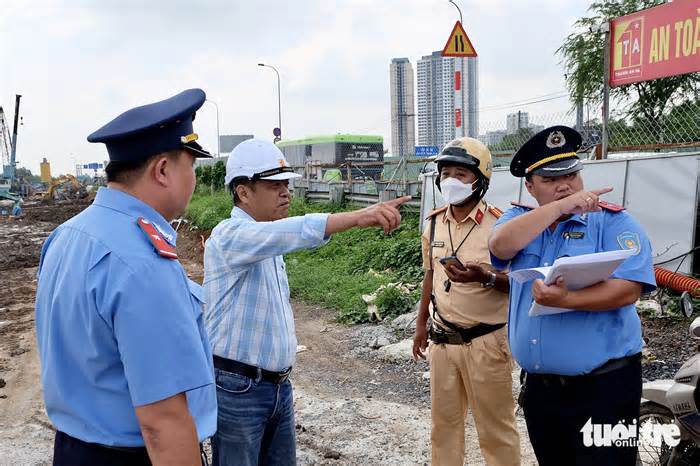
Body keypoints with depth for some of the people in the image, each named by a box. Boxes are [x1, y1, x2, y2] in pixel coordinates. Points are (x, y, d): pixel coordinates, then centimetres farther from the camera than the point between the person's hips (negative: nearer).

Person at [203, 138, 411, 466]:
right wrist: (358, 217, -47)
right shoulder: (229, 235, -18)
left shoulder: (269, 243, 12)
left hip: (279, 385, 8)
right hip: (237, 388, -8)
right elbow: (290, 232, -37)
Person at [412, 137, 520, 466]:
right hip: (441, 339, 6)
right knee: (443, 421, 19)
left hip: (485, 342, -5)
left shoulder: (498, 224, -13)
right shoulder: (433, 224, 6)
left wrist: (484, 277, -29)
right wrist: (421, 324, 17)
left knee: (495, 428, 7)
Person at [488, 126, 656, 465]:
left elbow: (627, 290, -19)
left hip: (604, 386, -4)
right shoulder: (519, 219, 5)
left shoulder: (614, 221, -7)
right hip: (538, 386, 5)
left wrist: (565, 300, -32)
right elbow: (500, 246, -18)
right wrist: (561, 206, -21)